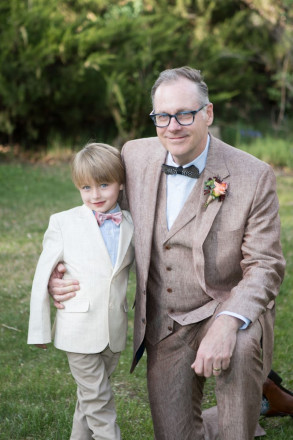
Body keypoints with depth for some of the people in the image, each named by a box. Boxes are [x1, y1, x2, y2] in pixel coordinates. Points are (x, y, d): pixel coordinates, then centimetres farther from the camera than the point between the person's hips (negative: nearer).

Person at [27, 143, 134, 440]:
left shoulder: (131, 225, 2)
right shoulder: (64, 223, -6)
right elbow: (43, 276, -2)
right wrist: (39, 329, -2)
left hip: (115, 331, 3)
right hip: (79, 331, -3)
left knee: (91, 397, 17)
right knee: (98, 401, 1)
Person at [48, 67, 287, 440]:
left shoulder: (253, 177, -16)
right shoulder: (136, 155, -5)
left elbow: (264, 266, -16)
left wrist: (227, 323, -34)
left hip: (224, 308, -4)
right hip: (161, 323, 4)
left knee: (240, 348, -37)